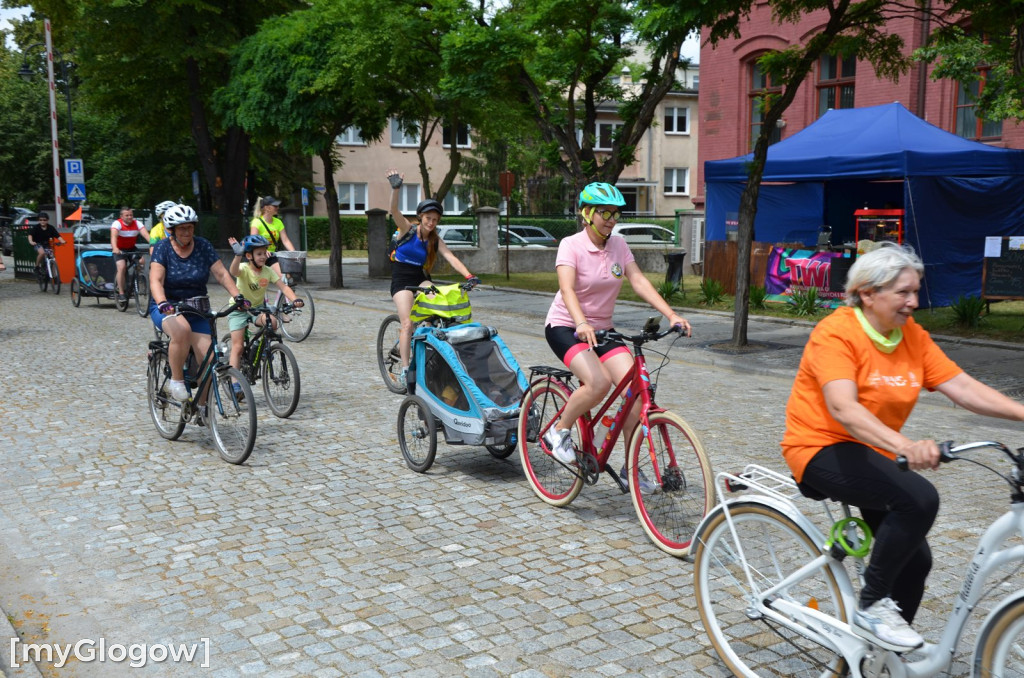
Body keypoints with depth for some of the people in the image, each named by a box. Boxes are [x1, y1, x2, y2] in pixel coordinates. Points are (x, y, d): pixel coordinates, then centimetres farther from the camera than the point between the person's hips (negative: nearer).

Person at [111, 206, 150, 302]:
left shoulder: (137, 224, -12)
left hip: (131, 248, 3)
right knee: (122, 267, -23)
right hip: (119, 249, -3)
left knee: (142, 262, -22)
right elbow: (114, 236, -36)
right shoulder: (117, 223, -19)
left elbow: (146, 234, -26)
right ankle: (121, 293, -16)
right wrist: (115, 248, -55)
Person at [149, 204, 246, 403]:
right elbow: (156, 281, -18)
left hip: (196, 311, 3)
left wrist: (238, 296, -19)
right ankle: (176, 380, -19)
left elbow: (221, 274, -4)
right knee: (182, 329, -38)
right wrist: (162, 303, -37)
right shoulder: (163, 248, -7)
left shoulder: (203, 246, 0)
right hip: (167, 309, -3)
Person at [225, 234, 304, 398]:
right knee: (238, 346, -10)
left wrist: (294, 299, -36)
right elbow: (233, 271, -42)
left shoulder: (268, 271, -8)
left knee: (272, 321, -29)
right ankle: (235, 383, -7)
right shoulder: (244, 268, -19)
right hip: (239, 309, -3)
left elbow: (283, 287, -17)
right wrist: (238, 255, -62)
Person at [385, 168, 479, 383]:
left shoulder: (435, 241, 0)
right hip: (401, 278, -3)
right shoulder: (408, 229, -9)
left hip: (421, 278, 3)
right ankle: (405, 370, -9)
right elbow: (394, 210, -26)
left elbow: (451, 257, -14)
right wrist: (395, 188, -45)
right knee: (408, 323, -16)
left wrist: (469, 276, -30)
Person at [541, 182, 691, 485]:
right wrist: (582, 324, -47)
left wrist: (671, 315, -20)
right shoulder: (571, 245, -13)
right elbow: (567, 289, -28)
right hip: (565, 327, -5)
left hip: (601, 329, 5)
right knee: (599, 383, -30)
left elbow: (639, 281, -7)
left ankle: (630, 467, 1)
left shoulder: (618, 245, 2)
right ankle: (559, 431, -4)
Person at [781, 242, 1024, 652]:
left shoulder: (913, 336, 2)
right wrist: (905, 445, -46)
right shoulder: (836, 333, -19)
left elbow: (962, 387, -5)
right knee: (919, 498, -29)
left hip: (870, 452, 8)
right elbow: (843, 408, -33)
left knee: (915, 559, 6)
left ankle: (888, 655, 28)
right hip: (823, 449, -8)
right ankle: (871, 607, -13)